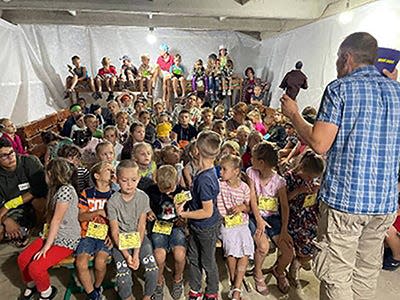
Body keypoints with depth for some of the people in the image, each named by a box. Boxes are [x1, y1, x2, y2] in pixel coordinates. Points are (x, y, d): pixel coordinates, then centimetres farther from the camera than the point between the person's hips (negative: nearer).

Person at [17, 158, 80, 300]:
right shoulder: (56, 188, 10)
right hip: (52, 234, 9)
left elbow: (56, 220, -21)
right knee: (22, 259, 1)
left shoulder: (65, 189, -22)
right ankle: (31, 285, 28)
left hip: (67, 239, -9)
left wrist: (46, 246, -16)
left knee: (35, 267, -18)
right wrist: (46, 232, 1)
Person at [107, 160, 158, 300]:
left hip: (139, 238, 1)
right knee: (123, 276, -19)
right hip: (120, 240, -1)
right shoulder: (113, 202, -12)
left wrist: (136, 254, -15)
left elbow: (141, 227, -7)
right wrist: (126, 255, -18)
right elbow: (115, 232, -9)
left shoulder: (143, 197, -9)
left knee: (153, 270, -17)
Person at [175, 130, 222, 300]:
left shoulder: (204, 179, -32)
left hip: (206, 228, -8)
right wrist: (186, 204, -3)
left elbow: (207, 211, -28)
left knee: (207, 261, 15)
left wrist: (184, 214, -18)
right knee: (193, 257, 21)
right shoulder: (207, 171, -5)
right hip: (196, 226, 8)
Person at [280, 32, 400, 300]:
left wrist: (293, 114, 1)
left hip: (344, 197, -6)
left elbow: (319, 144, -15)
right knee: (367, 273, 20)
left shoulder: (340, 88, -8)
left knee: (336, 276, 6)